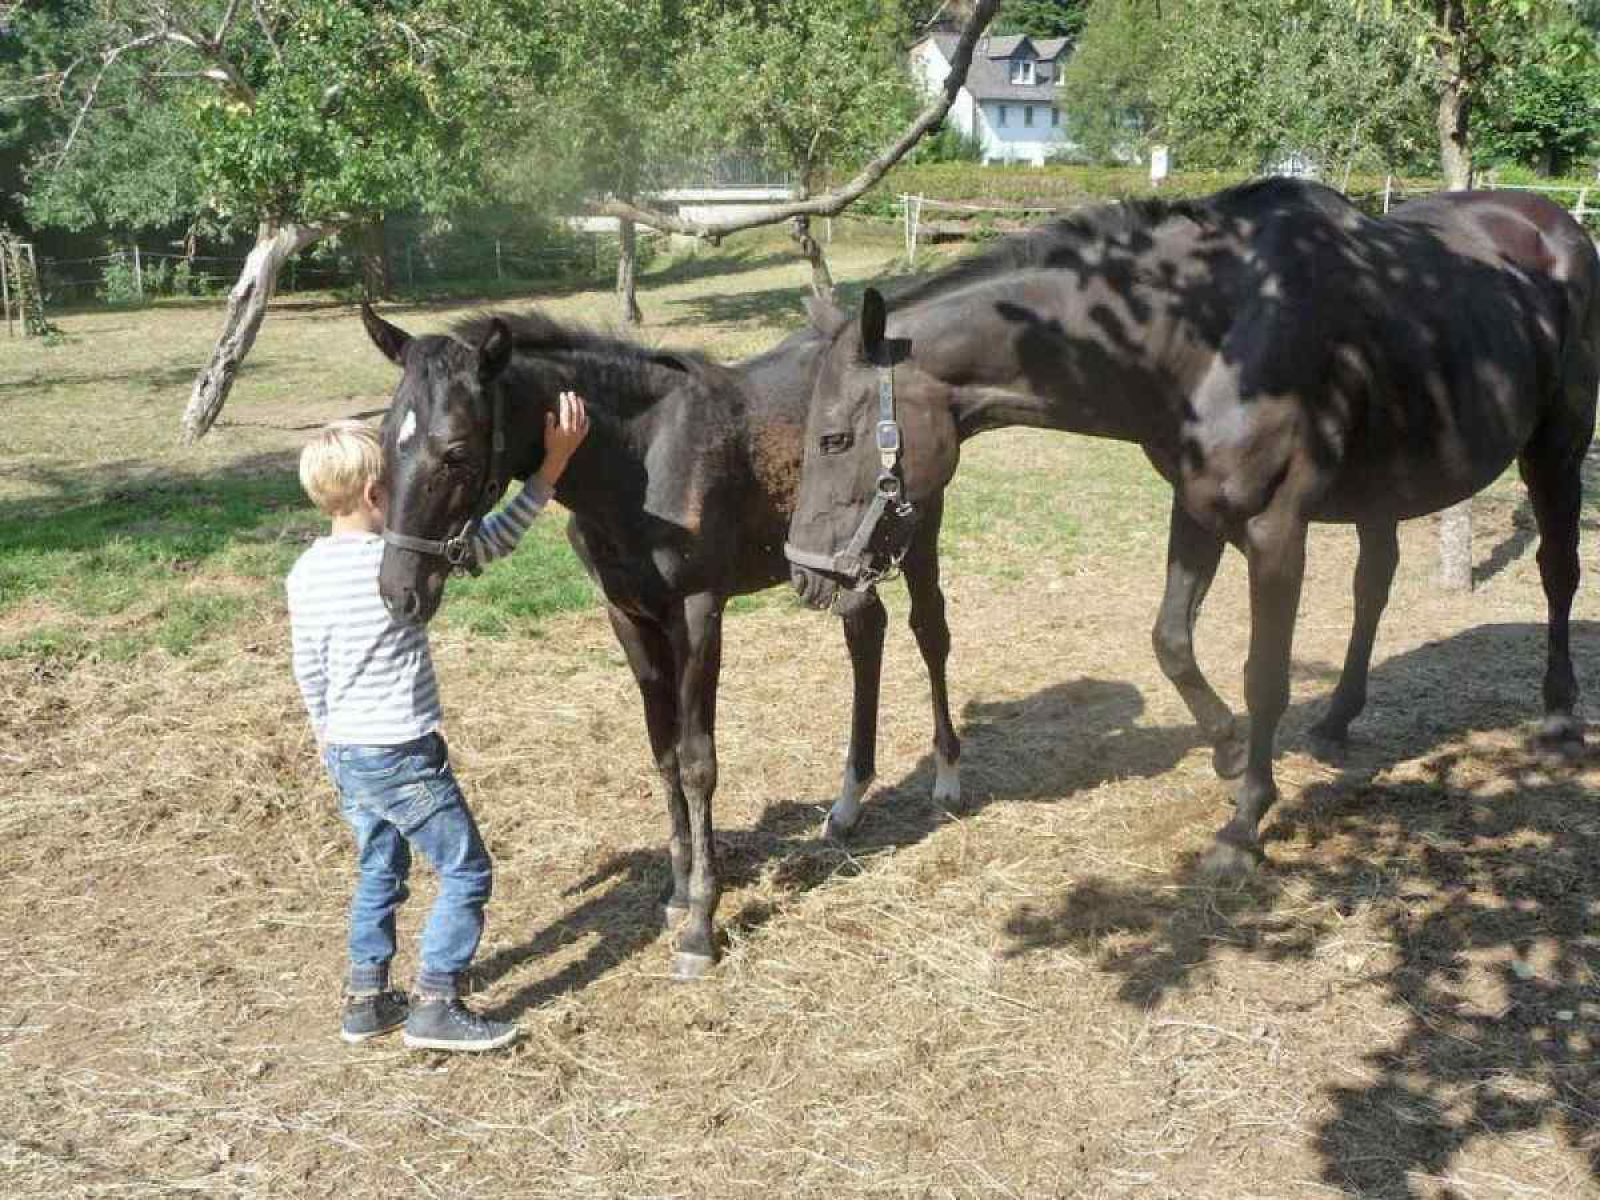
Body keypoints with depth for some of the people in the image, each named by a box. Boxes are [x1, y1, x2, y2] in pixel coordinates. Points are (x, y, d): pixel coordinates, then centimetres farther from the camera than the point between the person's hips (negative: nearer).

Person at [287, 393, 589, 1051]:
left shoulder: (305, 571, 1)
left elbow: (308, 671, 10)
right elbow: (495, 540, -12)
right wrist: (554, 462, -7)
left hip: (345, 753, 8)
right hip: (403, 756, -8)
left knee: (379, 872, 22)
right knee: (466, 872, 6)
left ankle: (366, 998, 29)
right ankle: (434, 1005, 9)